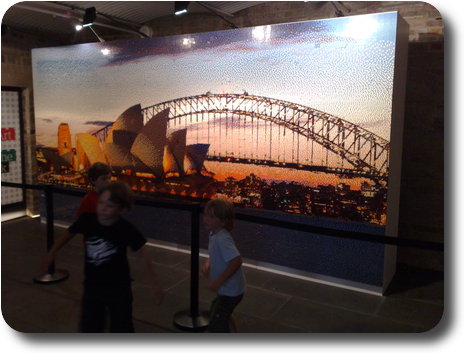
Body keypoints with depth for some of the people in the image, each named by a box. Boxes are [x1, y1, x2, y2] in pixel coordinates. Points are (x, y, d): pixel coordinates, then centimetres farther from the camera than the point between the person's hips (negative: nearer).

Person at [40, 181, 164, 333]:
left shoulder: (127, 230, -24)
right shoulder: (86, 220, -18)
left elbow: (142, 256, -12)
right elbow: (68, 234, 3)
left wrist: (156, 284, -10)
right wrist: (51, 254, 7)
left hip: (118, 288, -2)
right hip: (92, 286, 3)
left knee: (121, 328, 11)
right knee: (89, 327, 15)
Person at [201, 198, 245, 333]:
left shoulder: (223, 239, -29)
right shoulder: (214, 234, 0)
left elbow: (236, 260, -35)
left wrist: (218, 281, -32)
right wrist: (207, 263, -1)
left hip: (230, 291, -10)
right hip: (226, 289, 10)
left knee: (215, 325, -2)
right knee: (223, 317, 31)